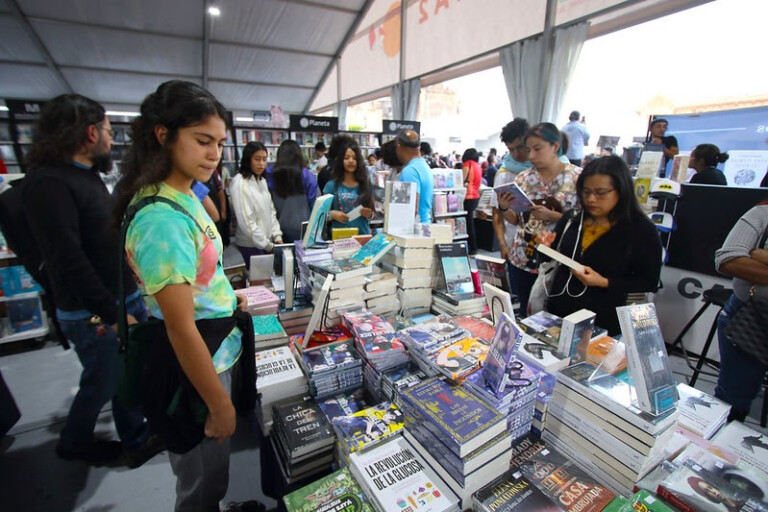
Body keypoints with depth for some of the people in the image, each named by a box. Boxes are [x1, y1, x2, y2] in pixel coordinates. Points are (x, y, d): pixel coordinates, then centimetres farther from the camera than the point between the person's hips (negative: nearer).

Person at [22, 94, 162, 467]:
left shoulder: (89, 175, 11)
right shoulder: (49, 183, -19)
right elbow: (69, 261, -24)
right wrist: (113, 314, -21)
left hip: (125, 298, 8)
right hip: (94, 314, -8)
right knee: (102, 384, 11)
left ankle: (135, 438, 35)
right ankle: (74, 443, 39)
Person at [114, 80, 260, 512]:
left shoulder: (185, 197, 2)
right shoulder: (163, 219, -28)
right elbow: (181, 328, -25)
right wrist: (220, 405, -17)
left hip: (221, 351, 9)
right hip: (197, 368, -8)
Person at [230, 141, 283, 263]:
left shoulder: (262, 181, 8)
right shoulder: (240, 183, -15)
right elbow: (246, 220, -18)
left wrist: (277, 236, -1)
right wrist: (267, 245, -15)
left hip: (267, 241, 7)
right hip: (251, 245, -7)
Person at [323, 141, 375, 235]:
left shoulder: (366, 184, 5)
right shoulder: (331, 185, 1)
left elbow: (372, 212, 13)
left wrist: (369, 215, -7)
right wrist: (332, 214, -13)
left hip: (363, 234, 1)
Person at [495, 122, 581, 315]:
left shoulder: (577, 177, -4)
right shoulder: (523, 178, 5)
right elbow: (516, 220, 9)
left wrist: (550, 216, -20)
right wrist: (504, 208, -11)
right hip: (522, 260, 3)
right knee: (525, 314, 14)